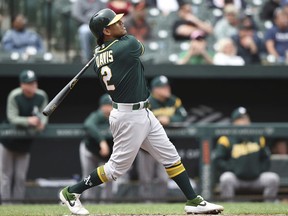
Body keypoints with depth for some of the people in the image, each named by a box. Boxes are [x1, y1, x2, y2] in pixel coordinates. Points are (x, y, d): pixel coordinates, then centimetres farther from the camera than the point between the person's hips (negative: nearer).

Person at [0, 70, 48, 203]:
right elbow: (12, 118, -25)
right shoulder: (14, 96, -21)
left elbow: (44, 115, -7)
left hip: (25, 143, 4)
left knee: (20, 177, 9)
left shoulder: (41, 96, -8)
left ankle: (19, 202, 15)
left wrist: (42, 123, -31)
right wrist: (28, 121, -41)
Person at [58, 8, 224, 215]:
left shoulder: (98, 57, 3)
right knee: (117, 167, 2)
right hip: (129, 117, -9)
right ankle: (71, 192, 13)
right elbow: (140, 47, 4)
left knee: (170, 155, 11)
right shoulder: (128, 45, -19)